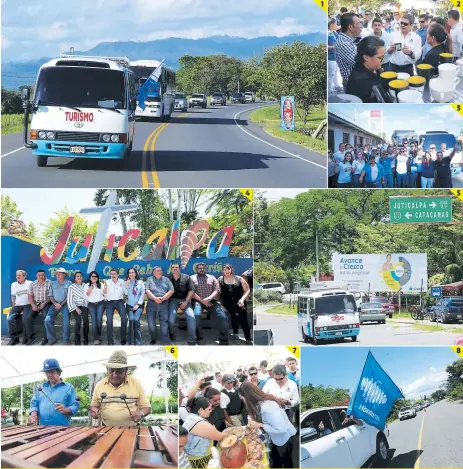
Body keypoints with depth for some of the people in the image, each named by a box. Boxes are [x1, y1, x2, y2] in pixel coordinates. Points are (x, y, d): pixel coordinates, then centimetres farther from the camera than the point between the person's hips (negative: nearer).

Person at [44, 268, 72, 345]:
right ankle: (52, 338, -4)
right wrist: (55, 303, -9)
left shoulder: (69, 283, 0)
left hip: (65, 304, -3)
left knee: (66, 323, -14)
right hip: (55, 304, 3)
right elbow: (50, 295, 9)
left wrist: (61, 304, -14)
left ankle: (66, 340, 4)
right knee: (48, 320, -15)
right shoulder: (53, 284, 12)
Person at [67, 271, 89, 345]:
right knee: (78, 320, -27)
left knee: (86, 319, -26)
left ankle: (86, 340, -16)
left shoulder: (85, 286, 12)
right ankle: (77, 341, -20)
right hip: (75, 306, -2)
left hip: (84, 306, 2)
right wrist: (76, 308, -12)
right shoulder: (71, 287, 3)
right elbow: (69, 300, -3)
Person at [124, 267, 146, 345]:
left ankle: (138, 342, -16)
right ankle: (131, 342, -12)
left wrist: (138, 304, -6)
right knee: (131, 320, -16)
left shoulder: (140, 282, 6)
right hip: (129, 305, 2)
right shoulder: (126, 283, 12)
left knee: (136, 320, -19)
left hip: (138, 305, -2)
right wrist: (127, 285, -10)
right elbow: (126, 293, 0)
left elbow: (142, 294, 1)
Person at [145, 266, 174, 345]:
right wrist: (155, 298, -17)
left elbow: (171, 291, 2)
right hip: (151, 304, 0)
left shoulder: (166, 279, 12)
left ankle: (164, 343, -4)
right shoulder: (150, 279, 10)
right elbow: (147, 290, -4)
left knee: (164, 324, -5)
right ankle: (153, 338, 23)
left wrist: (162, 298, -10)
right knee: (151, 324, 1)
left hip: (164, 304, 0)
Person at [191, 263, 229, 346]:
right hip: (198, 301, -2)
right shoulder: (192, 278, 11)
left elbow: (217, 290, 5)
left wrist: (208, 299, -13)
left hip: (211, 301, 2)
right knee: (196, 315, -33)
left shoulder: (212, 278, 17)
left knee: (223, 317, -18)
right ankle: (198, 338, -21)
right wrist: (201, 301, -13)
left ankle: (223, 341, -10)